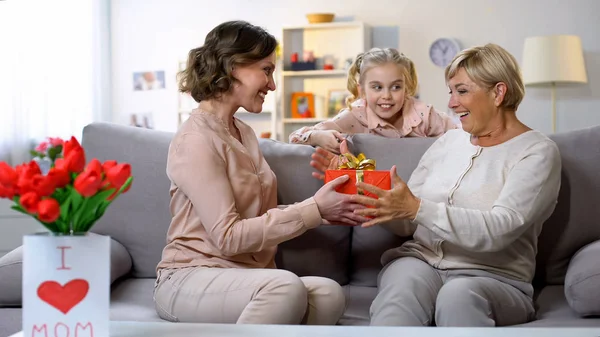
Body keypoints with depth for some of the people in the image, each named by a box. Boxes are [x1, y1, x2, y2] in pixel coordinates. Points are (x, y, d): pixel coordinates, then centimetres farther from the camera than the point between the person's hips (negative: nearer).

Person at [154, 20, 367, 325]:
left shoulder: (243, 132, 15)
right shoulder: (195, 140, -13)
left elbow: (260, 213, 8)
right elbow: (228, 236, -19)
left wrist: (324, 210, -5)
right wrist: (314, 210, -18)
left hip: (243, 276, 7)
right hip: (191, 279, -7)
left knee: (328, 294, -24)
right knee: (286, 287, -37)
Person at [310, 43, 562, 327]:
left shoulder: (538, 152, 0)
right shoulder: (448, 141, 17)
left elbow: (499, 230, -17)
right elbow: (406, 224, 15)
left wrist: (417, 208, -25)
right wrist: (359, 185, 0)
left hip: (493, 278, -3)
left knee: (458, 295, -40)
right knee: (402, 286, -34)